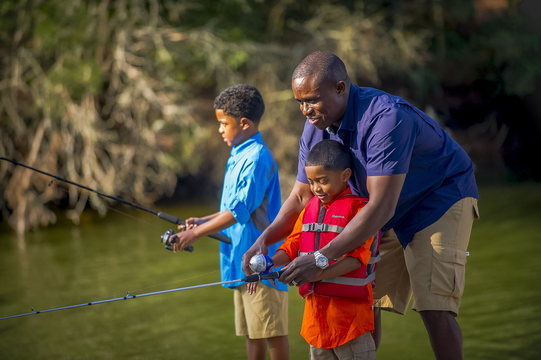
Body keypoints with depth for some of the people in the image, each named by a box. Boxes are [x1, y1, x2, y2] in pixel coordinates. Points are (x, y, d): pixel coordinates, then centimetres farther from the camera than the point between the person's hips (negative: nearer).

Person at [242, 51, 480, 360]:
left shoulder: (386, 117, -35)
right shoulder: (316, 129, -9)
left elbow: (381, 206, -39)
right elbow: (301, 196, -1)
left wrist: (322, 259, -43)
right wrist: (264, 239, -20)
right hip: (388, 217, 7)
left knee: (435, 310, -20)